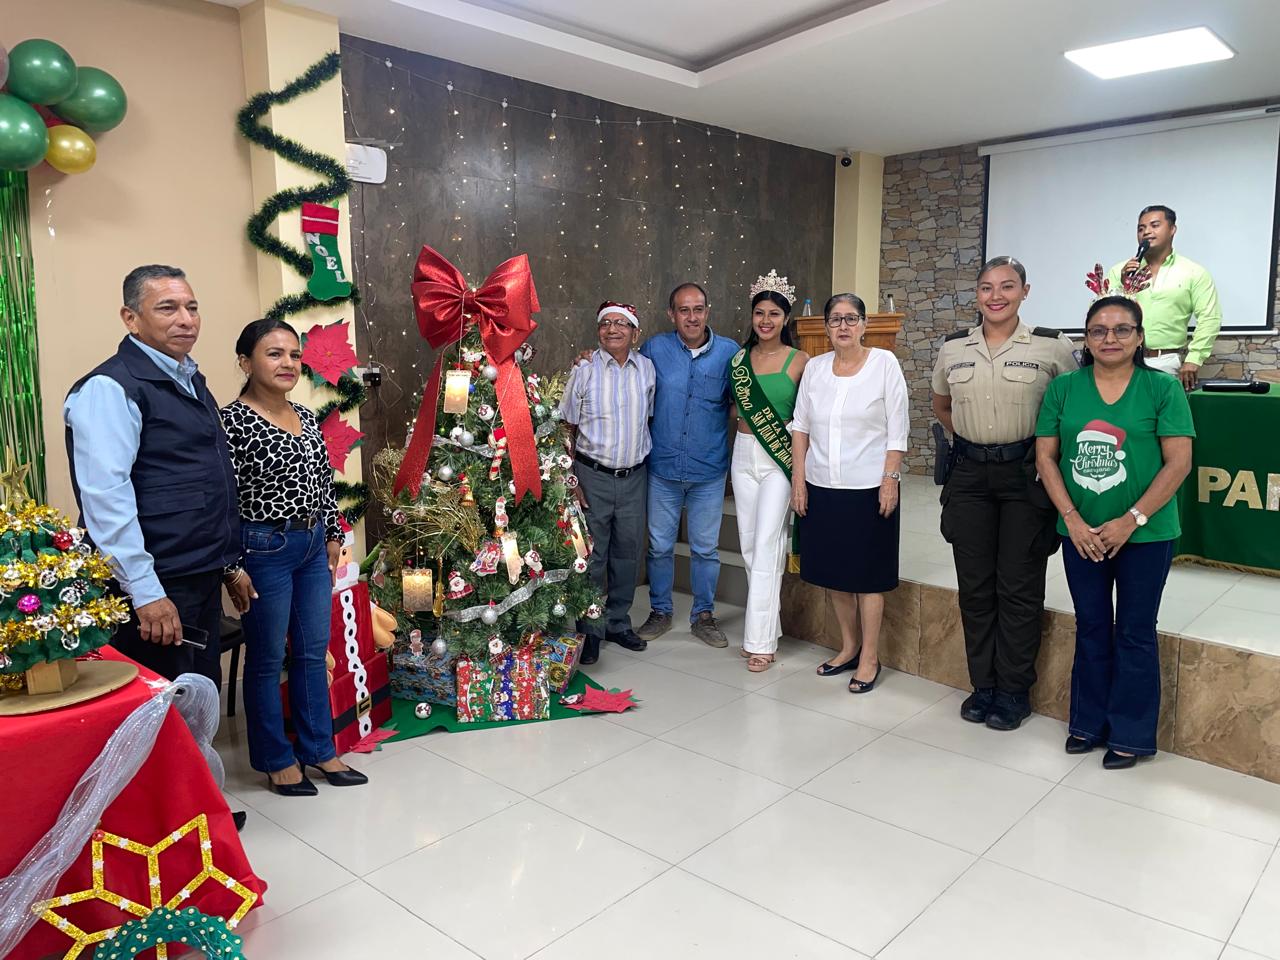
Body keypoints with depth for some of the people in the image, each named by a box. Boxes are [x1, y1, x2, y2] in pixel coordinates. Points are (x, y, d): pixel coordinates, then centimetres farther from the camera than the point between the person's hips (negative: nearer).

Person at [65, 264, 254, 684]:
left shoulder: (191, 381, 15)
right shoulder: (110, 388, -13)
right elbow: (106, 496, -22)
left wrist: (229, 564, 22)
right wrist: (146, 593, -24)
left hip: (204, 582, 9)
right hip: (158, 591, -8)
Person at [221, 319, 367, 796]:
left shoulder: (305, 417, 8)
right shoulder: (233, 420, -13)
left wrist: (333, 538, 13)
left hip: (313, 546, 7)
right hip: (265, 549, -7)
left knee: (313, 652, 15)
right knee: (268, 658, 8)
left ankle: (318, 749, 29)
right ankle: (276, 759, 24)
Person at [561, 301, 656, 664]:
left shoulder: (647, 368, 2)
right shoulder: (584, 371, -6)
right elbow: (568, 429, -2)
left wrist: (644, 461, 10)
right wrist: (570, 481, -7)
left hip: (634, 476, 3)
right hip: (593, 475, -3)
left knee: (628, 551, 12)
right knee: (592, 555, 2)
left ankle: (618, 622, 29)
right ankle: (590, 631, 17)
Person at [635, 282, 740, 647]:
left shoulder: (729, 352, -2)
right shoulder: (654, 349, -2)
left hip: (709, 470, 0)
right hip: (662, 468, 0)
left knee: (706, 548, 11)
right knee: (660, 545, 11)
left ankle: (704, 614, 28)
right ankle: (660, 611, 30)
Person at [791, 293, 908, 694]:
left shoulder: (884, 363, -4)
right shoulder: (814, 367, 5)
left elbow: (897, 428, -5)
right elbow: (801, 426, 7)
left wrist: (890, 479, -11)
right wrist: (798, 479, 2)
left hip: (869, 487, -4)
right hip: (821, 486, 4)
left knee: (867, 573, 3)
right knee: (833, 570, 12)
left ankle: (870, 657, 15)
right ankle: (849, 647, 29)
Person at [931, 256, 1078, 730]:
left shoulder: (1051, 347, -6)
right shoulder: (954, 348, 5)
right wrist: (968, 441, 12)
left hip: (1025, 473, -3)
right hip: (970, 475, 3)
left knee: (1018, 587, 3)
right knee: (974, 585, 8)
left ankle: (1014, 692, 18)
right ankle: (983, 685, 22)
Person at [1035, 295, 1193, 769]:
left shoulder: (1163, 389, -6)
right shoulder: (1063, 388, 0)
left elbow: (1179, 463, -10)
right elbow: (1045, 455, -1)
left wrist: (1130, 521, -16)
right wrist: (1073, 520, -9)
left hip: (1145, 534, -2)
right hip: (1082, 534, 2)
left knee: (1134, 633, 8)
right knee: (1091, 628, 15)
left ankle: (1130, 734, 23)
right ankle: (1089, 722, 30)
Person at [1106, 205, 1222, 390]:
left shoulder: (1194, 272, 4)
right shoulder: (1120, 271, 8)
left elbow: (1209, 318, -2)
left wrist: (1193, 359, -11)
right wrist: (1122, 286, -10)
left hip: (1167, 363, -1)